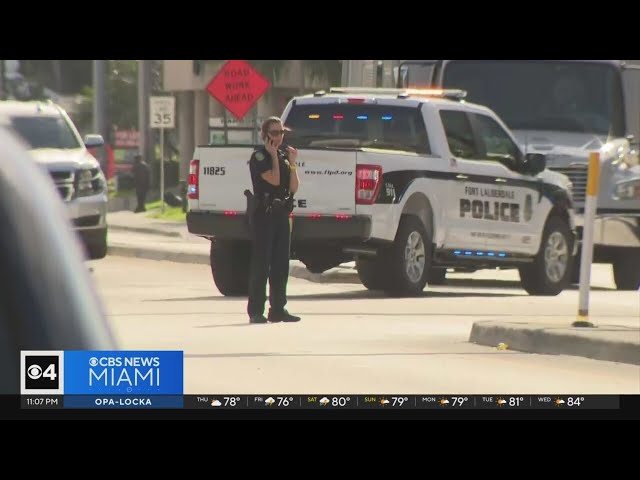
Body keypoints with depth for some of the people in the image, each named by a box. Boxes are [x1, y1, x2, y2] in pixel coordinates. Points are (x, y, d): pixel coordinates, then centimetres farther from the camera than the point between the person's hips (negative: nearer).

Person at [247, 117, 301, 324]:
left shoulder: (284, 155, 16)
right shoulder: (259, 156, -6)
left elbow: (293, 188, 9)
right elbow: (274, 180, -19)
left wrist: (292, 163, 0)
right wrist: (274, 156, -11)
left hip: (282, 214, 7)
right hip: (263, 214, -7)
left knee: (281, 265, 7)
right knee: (261, 263, -7)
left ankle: (278, 309, 12)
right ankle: (256, 311, -6)